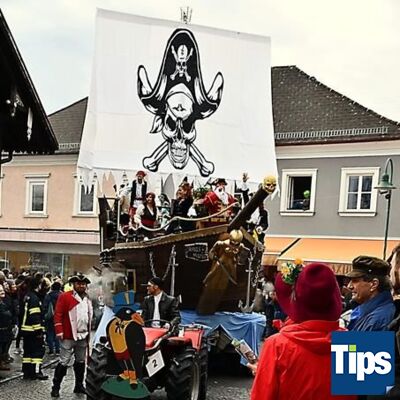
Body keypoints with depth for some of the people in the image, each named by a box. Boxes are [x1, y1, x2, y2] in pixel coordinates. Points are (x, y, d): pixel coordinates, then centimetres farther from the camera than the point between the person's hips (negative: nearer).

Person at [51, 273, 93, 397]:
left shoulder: (87, 298, 12)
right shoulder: (65, 296, -8)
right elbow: (58, 315, -11)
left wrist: (89, 332, 17)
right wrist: (59, 332, -16)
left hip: (83, 336, 6)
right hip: (69, 336, -6)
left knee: (81, 362, 14)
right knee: (64, 362, -3)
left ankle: (79, 386, 25)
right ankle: (56, 387, 7)